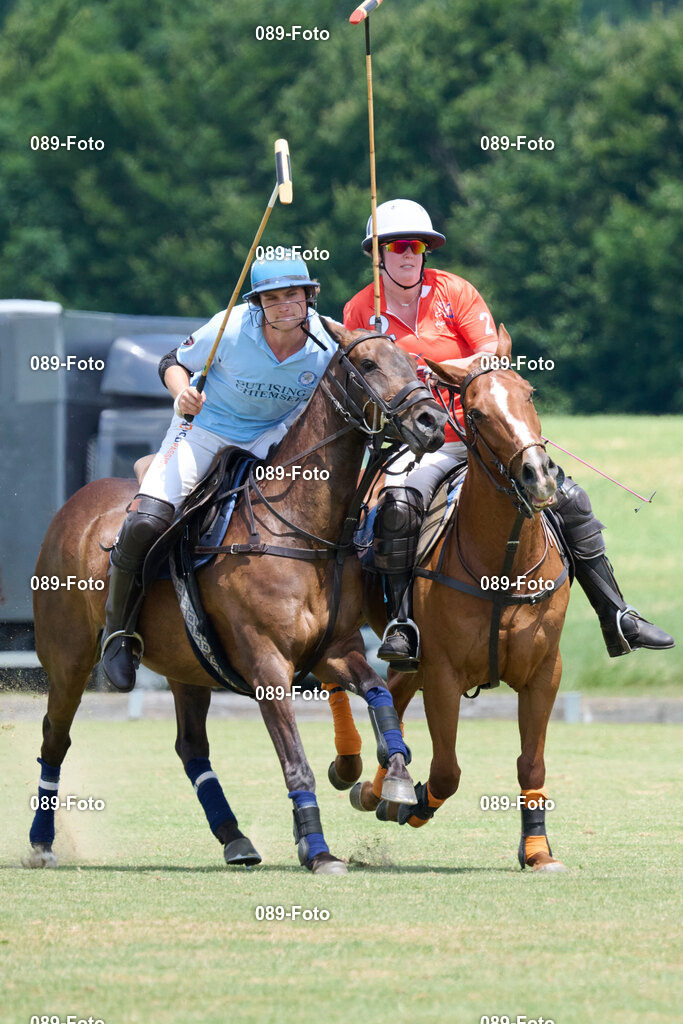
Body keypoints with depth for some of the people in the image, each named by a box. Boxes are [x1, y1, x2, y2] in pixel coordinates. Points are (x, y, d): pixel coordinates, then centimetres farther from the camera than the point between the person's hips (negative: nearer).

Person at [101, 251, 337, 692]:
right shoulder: (231, 328, -20)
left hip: (271, 440, 3)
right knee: (146, 523, -24)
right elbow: (173, 362, -3)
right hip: (203, 428, -3)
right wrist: (183, 392, -24)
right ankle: (119, 629, 0)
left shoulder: (327, 348, -16)